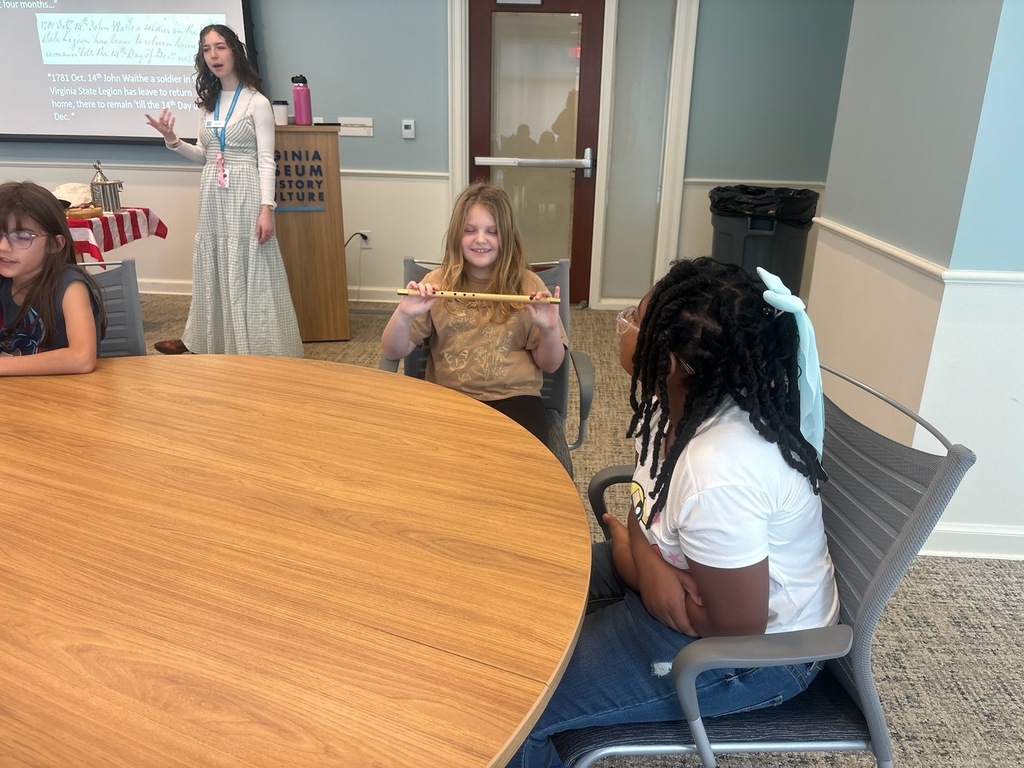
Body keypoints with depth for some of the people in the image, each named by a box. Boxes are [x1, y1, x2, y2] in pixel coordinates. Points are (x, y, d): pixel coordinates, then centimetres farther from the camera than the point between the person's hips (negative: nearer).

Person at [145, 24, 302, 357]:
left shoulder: (256, 102, -5)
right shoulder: (207, 103, 12)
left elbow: (266, 160, -10)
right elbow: (204, 155, 18)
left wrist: (266, 208, -18)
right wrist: (172, 141, 1)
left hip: (245, 195, -6)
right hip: (213, 196, 6)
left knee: (249, 271, -3)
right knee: (212, 269, 13)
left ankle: (259, 348, 5)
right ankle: (201, 340, 24)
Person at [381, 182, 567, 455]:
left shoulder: (527, 285, 2)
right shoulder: (438, 282, 4)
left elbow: (549, 365, 5)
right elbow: (393, 353, 2)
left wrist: (550, 330, -15)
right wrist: (403, 315, -17)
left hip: (514, 398, 0)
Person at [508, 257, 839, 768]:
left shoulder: (719, 474, -37)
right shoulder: (682, 400, -10)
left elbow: (737, 629, -26)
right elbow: (651, 503, 4)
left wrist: (635, 564, -12)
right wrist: (647, 558, -19)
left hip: (757, 653, -8)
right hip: (686, 576, 9)